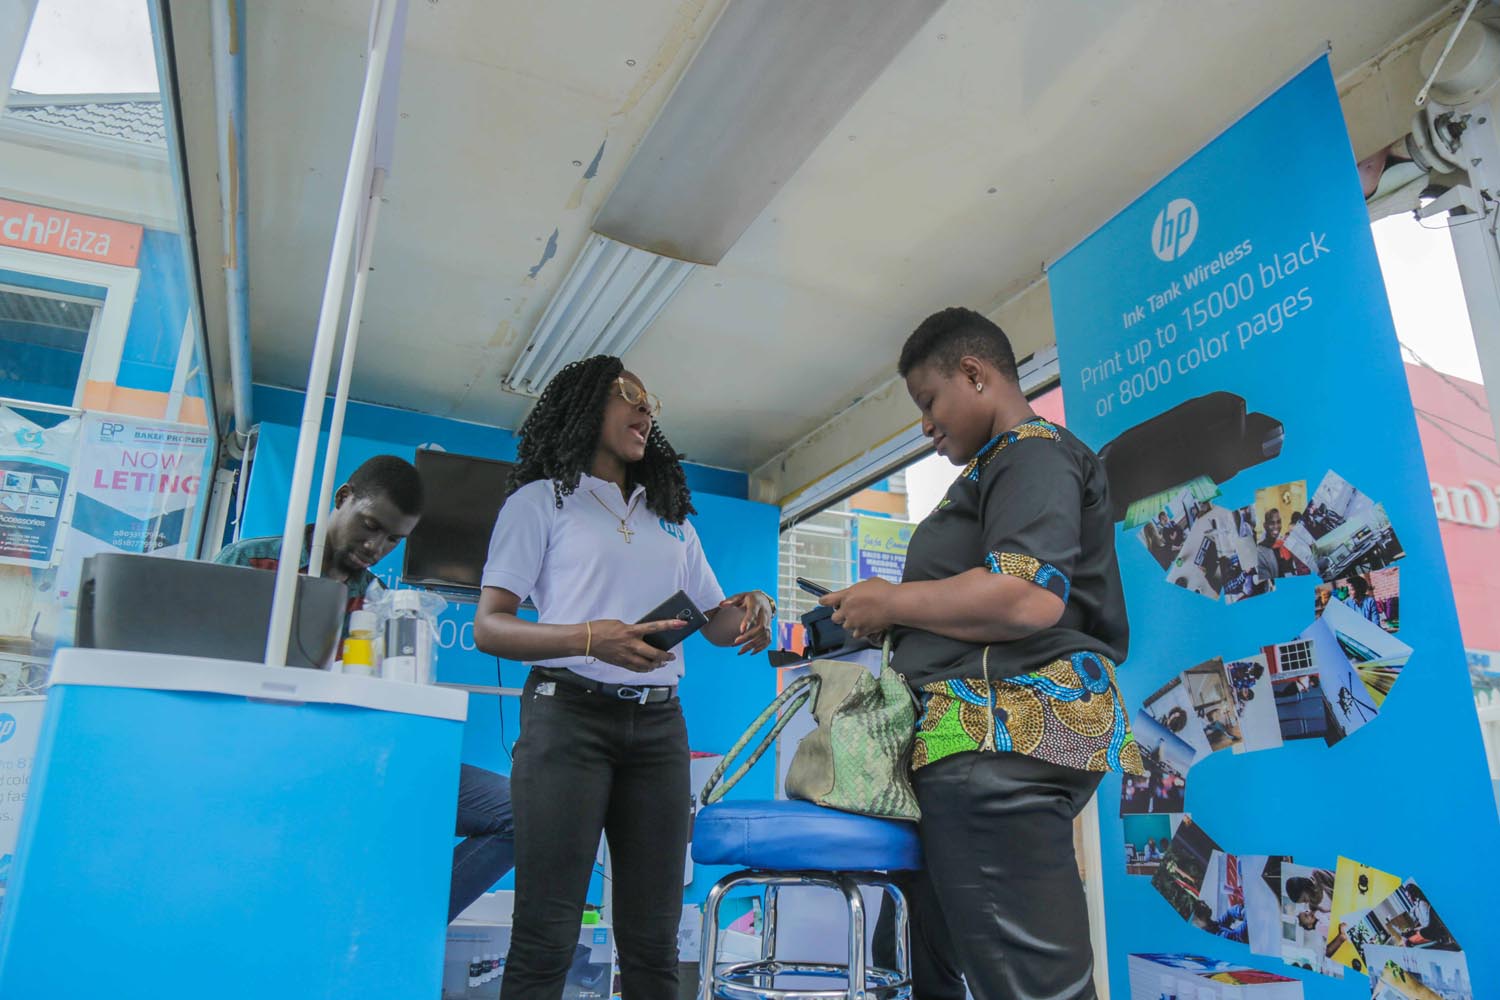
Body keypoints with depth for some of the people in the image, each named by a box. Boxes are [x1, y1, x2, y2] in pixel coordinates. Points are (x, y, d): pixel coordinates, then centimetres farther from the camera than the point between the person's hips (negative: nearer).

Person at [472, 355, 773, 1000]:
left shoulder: (672, 517, 23)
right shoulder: (542, 500, 7)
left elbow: (715, 622, 22)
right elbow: (488, 627, -2)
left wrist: (752, 607, -3)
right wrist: (590, 639, -20)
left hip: (658, 723, 5)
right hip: (570, 712, -4)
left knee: (653, 941, 5)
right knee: (546, 939, -7)